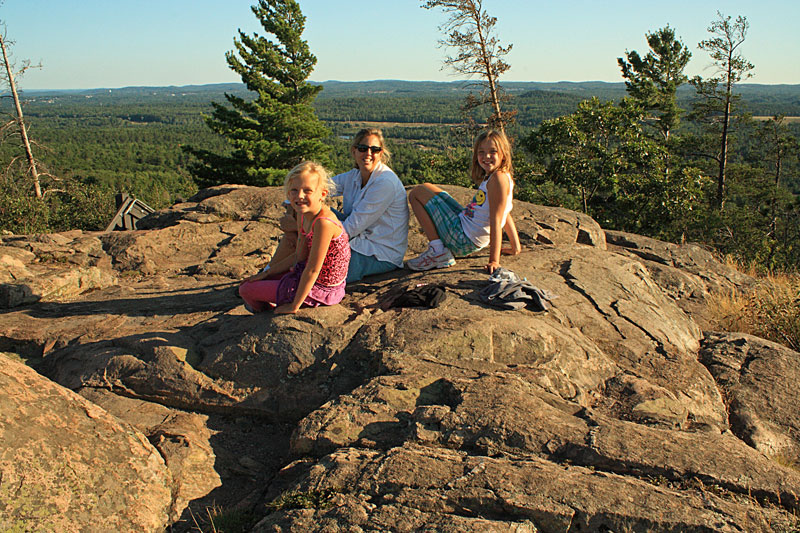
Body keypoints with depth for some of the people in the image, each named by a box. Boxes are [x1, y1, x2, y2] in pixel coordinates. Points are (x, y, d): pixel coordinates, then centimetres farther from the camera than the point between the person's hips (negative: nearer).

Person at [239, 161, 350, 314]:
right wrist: (266, 273, 11)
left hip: (318, 290, -9)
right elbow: (299, 257, 8)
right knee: (255, 280, 25)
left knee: (246, 290, 4)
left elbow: (312, 270, -26)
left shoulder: (324, 223, -31)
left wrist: (294, 306, -17)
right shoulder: (303, 214, -2)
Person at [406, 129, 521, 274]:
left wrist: (494, 261, -26)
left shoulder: (498, 178, -19)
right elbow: (506, 215, 16)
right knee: (426, 188, 24)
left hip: (463, 239, -10)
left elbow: (496, 220, -24)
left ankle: (437, 252, -8)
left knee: (416, 193, -4)